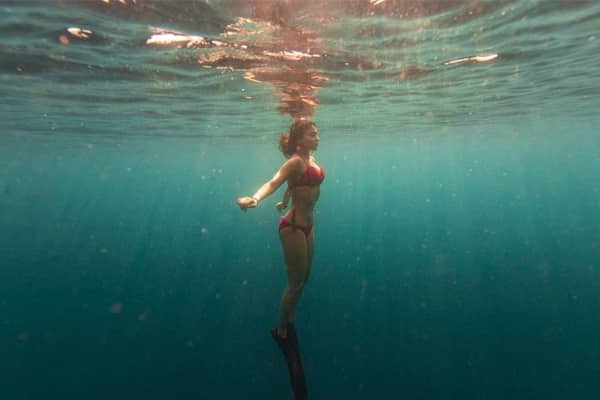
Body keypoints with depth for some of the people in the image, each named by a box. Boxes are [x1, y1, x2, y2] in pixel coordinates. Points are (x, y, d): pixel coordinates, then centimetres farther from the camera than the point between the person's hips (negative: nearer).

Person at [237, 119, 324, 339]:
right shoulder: (296, 162, -17)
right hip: (293, 227, -8)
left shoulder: (310, 159, 7)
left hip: (307, 225, 8)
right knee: (295, 283, 5)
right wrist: (255, 198, -54)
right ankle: (281, 330, 28)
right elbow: (274, 181, -35)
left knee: (303, 279, 20)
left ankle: (289, 320, 42)